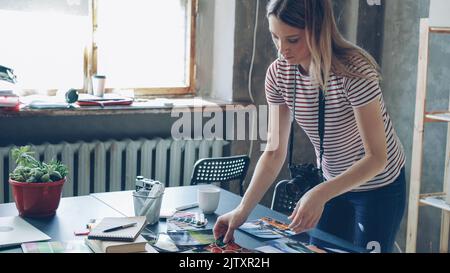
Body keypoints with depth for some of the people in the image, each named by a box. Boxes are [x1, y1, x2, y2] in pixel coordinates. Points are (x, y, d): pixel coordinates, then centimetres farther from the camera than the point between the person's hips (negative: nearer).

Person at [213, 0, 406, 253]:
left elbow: (377, 158, -27)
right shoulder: (278, 74, -13)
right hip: (334, 184, 5)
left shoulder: (354, 71, -29)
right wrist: (243, 210, -18)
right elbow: (274, 152, -9)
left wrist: (319, 194, -39)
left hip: (379, 187, -5)